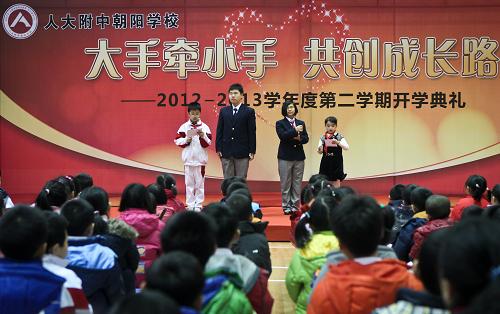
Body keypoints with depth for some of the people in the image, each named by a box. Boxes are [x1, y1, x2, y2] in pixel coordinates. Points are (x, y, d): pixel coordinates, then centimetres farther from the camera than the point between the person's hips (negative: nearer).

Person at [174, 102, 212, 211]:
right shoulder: (184, 127, 2)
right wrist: (186, 140, -16)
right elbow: (177, 141, 0)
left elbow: (208, 143, -2)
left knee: (200, 183, 4)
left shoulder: (204, 127, 0)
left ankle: (198, 205, 11)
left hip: (200, 159, 0)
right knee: (189, 183, 6)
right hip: (188, 159, 1)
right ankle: (190, 205, 13)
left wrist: (203, 136, -20)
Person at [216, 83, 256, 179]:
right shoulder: (223, 111, 9)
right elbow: (219, 131, 8)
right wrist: (219, 149, 1)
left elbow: (252, 132, -2)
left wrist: (252, 151, -6)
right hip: (226, 153, 3)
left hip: (242, 153, -3)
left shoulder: (249, 111, 0)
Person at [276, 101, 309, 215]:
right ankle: (286, 206, 6)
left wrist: (299, 138, -14)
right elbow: (282, 135, -14)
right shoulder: (280, 123, 2)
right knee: (285, 183, 0)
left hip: (299, 156, 3)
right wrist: (295, 131, -19)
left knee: (297, 183, 4)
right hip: (285, 156, -3)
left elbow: (306, 138, 6)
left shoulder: (301, 123, 13)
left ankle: (295, 206, 11)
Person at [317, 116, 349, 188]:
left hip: (336, 163, -2)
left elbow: (346, 147, -13)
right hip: (326, 163, 2)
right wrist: (319, 150, -19)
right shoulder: (323, 137, 4)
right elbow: (320, 151, 4)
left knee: (336, 182, 4)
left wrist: (338, 142, -27)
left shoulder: (339, 137, -2)